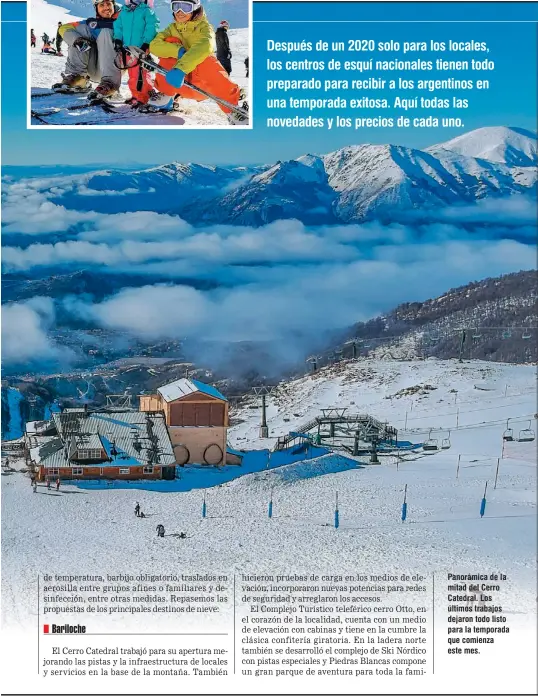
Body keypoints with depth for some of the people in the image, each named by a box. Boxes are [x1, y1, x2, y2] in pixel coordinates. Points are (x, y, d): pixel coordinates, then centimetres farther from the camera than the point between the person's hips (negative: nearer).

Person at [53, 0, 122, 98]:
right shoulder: (90, 23, 16)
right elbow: (64, 28, 8)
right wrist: (77, 40, -14)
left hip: (116, 67, -3)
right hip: (95, 72, 3)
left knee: (105, 32, -19)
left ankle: (109, 83, -36)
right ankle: (77, 77, -17)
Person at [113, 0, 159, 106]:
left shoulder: (147, 11, -3)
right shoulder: (124, 12, 13)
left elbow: (151, 28, -11)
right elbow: (118, 26, 16)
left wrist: (146, 43, -18)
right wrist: (118, 39, 2)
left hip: (141, 48, -6)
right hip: (128, 48, 6)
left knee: (140, 73, -13)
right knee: (132, 74, 12)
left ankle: (143, 97, -11)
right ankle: (136, 95, 22)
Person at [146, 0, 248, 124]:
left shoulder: (203, 27, -8)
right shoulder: (173, 29, 5)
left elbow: (204, 47, -32)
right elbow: (154, 45, -12)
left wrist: (180, 68, -47)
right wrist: (179, 51, -31)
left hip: (201, 85, -3)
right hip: (180, 83, 3)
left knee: (206, 60, -33)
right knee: (171, 42, -13)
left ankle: (233, 109, -27)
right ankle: (165, 96, -7)